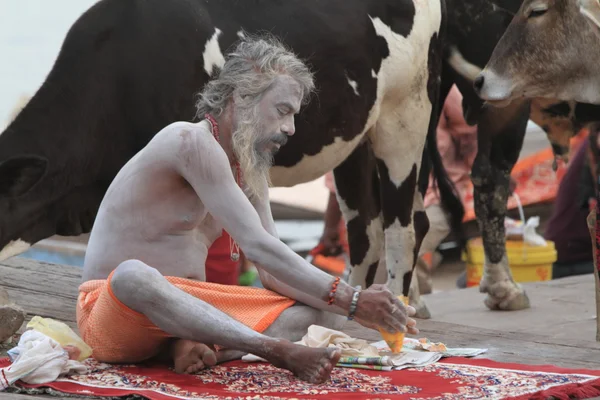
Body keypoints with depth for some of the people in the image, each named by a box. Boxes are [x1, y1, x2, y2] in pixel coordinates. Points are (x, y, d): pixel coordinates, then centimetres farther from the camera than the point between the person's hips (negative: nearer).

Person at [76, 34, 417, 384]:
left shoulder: (251, 173, 12)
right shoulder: (192, 142, -17)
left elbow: (274, 274, 6)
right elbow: (257, 247, -24)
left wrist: (354, 306, -10)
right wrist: (351, 300, -25)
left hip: (186, 311, 9)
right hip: (112, 311, -8)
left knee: (327, 310, -3)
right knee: (133, 276, -44)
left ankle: (194, 347, -24)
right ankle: (279, 352, -47)